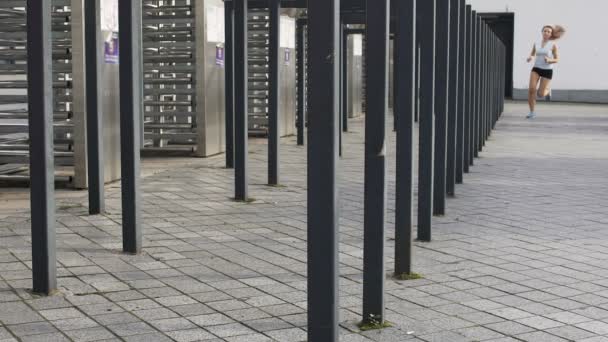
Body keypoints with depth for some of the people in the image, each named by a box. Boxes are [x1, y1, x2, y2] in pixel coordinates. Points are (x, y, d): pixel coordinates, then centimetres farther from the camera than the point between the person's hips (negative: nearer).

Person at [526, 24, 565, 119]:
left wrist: (549, 60, -24)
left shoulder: (553, 45, -6)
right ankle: (532, 112, -4)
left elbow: (557, 60, -3)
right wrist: (530, 58, -8)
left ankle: (548, 89, 35)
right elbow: (532, 55, 16)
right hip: (536, 69, 2)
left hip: (547, 70, -2)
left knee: (540, 94, -4)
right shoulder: (536, 44, 4)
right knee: (532, 89, -19)